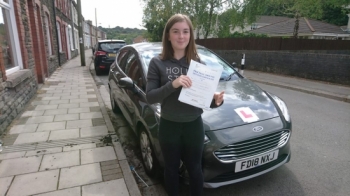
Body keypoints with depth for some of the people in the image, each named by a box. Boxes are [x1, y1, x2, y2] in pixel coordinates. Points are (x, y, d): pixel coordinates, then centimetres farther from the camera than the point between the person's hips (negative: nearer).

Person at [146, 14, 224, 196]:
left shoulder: (198, 62, -2)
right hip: (169, 126, -1)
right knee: (171, 169, 19)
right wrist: (172, 85, -27)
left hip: (194, 125, 1)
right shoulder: (157, 63, -8)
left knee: (195, 168, 18)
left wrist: (215, 100, -20)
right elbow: (150, 97, -12)